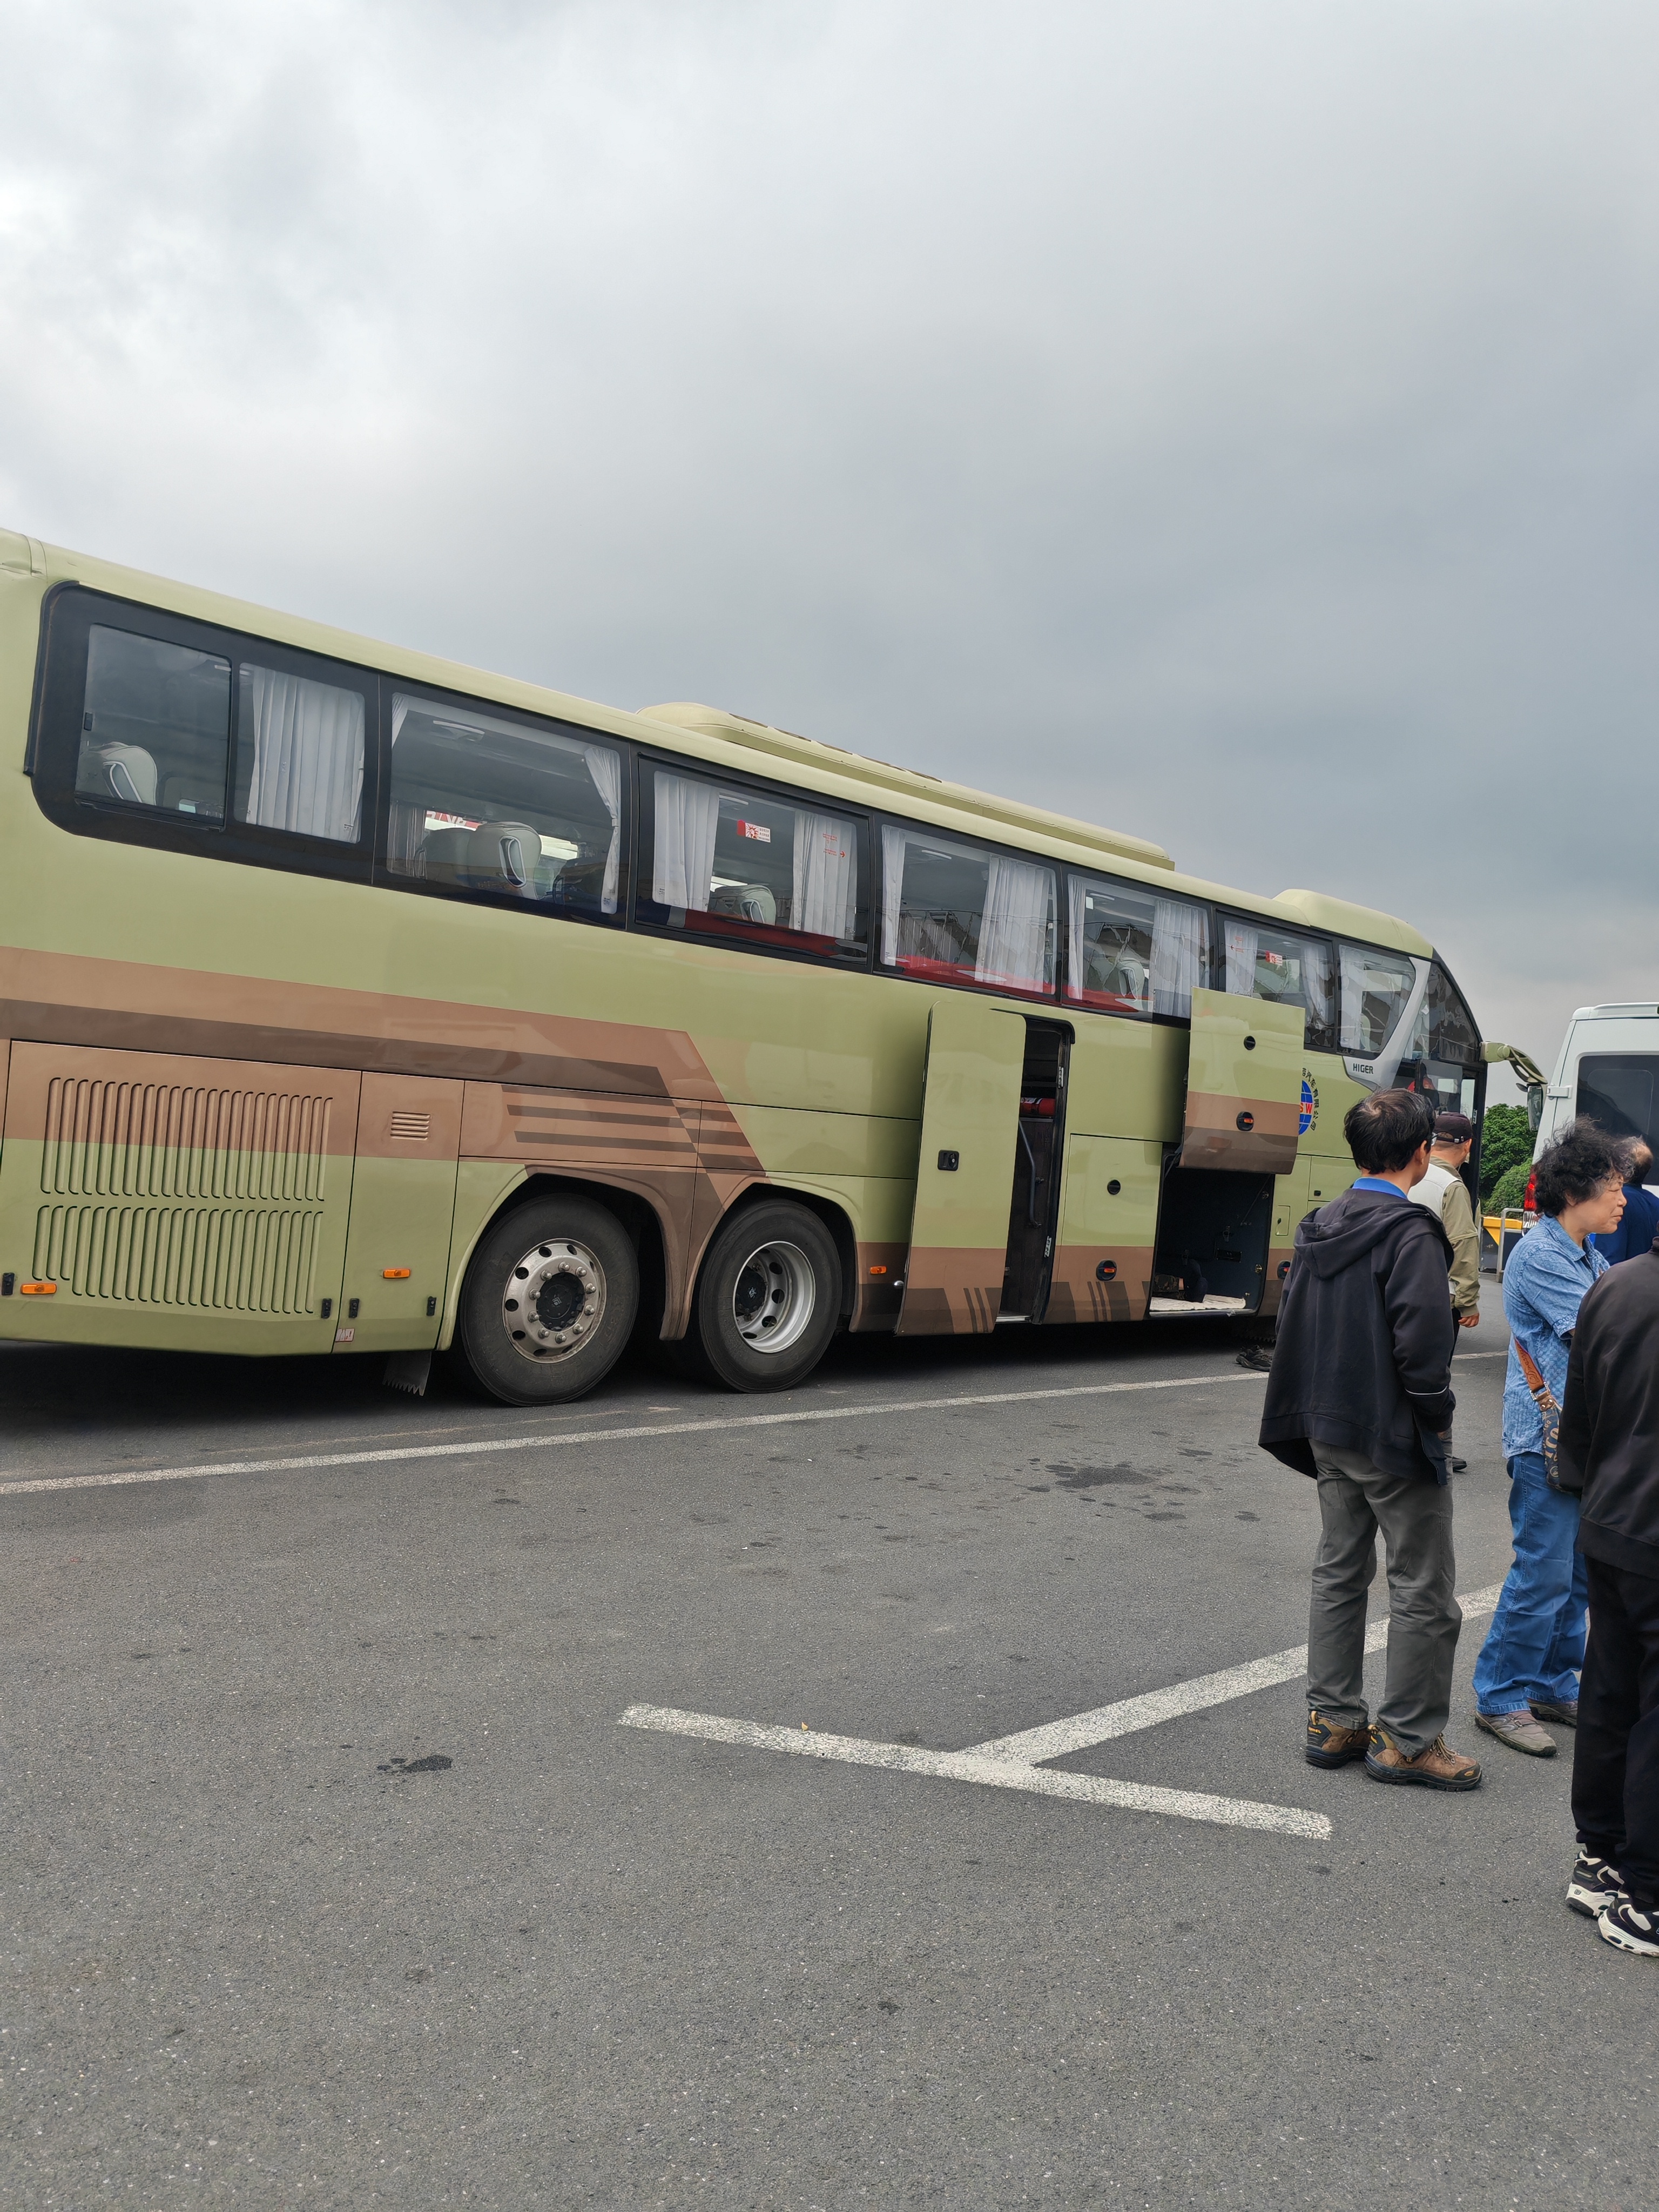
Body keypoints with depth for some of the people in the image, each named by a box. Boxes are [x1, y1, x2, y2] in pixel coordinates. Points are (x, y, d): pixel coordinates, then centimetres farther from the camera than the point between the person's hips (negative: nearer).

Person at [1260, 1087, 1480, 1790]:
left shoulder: (1317, 1229, 6)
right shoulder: (1411, 1233, -18)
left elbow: (1293, 1332, 11)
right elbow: (1422, 1343, -24)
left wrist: (1309, 1416, 17)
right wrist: (1437, 1417, -9)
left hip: (1330, 1435, 8)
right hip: (1395, 1440, -8)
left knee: (1338, 1573, 16)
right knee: (1422, 1590, 5)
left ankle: (1333, 1721, 23)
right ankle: (1408, 1741, 13)